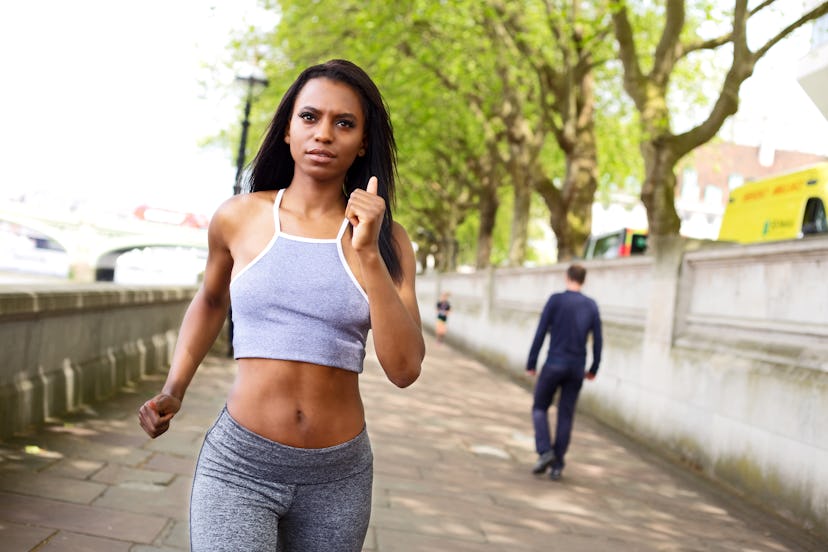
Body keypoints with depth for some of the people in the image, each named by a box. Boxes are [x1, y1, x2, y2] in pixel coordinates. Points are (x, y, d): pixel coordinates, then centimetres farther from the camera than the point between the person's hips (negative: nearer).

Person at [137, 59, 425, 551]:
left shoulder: (386, 239, -2)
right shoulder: (239, 217, -1)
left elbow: (405, 369, -11)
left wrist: (367, 256, -18)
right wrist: (173, 391, 7)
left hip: (338, 475, 2)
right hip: (239, 467, -1)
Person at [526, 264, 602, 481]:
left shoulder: (555, 300, -4)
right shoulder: (591, 306, 6)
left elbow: (540, 334, -6)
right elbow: (597, 340, 6)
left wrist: (531, 363, 0)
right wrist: (594, 368, 16)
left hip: (554, 365, -3)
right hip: (577, 368, 3)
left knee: (540, 408, 12)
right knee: (566, 415, 8)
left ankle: (545, 451, -7)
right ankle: (557, 465, 7)